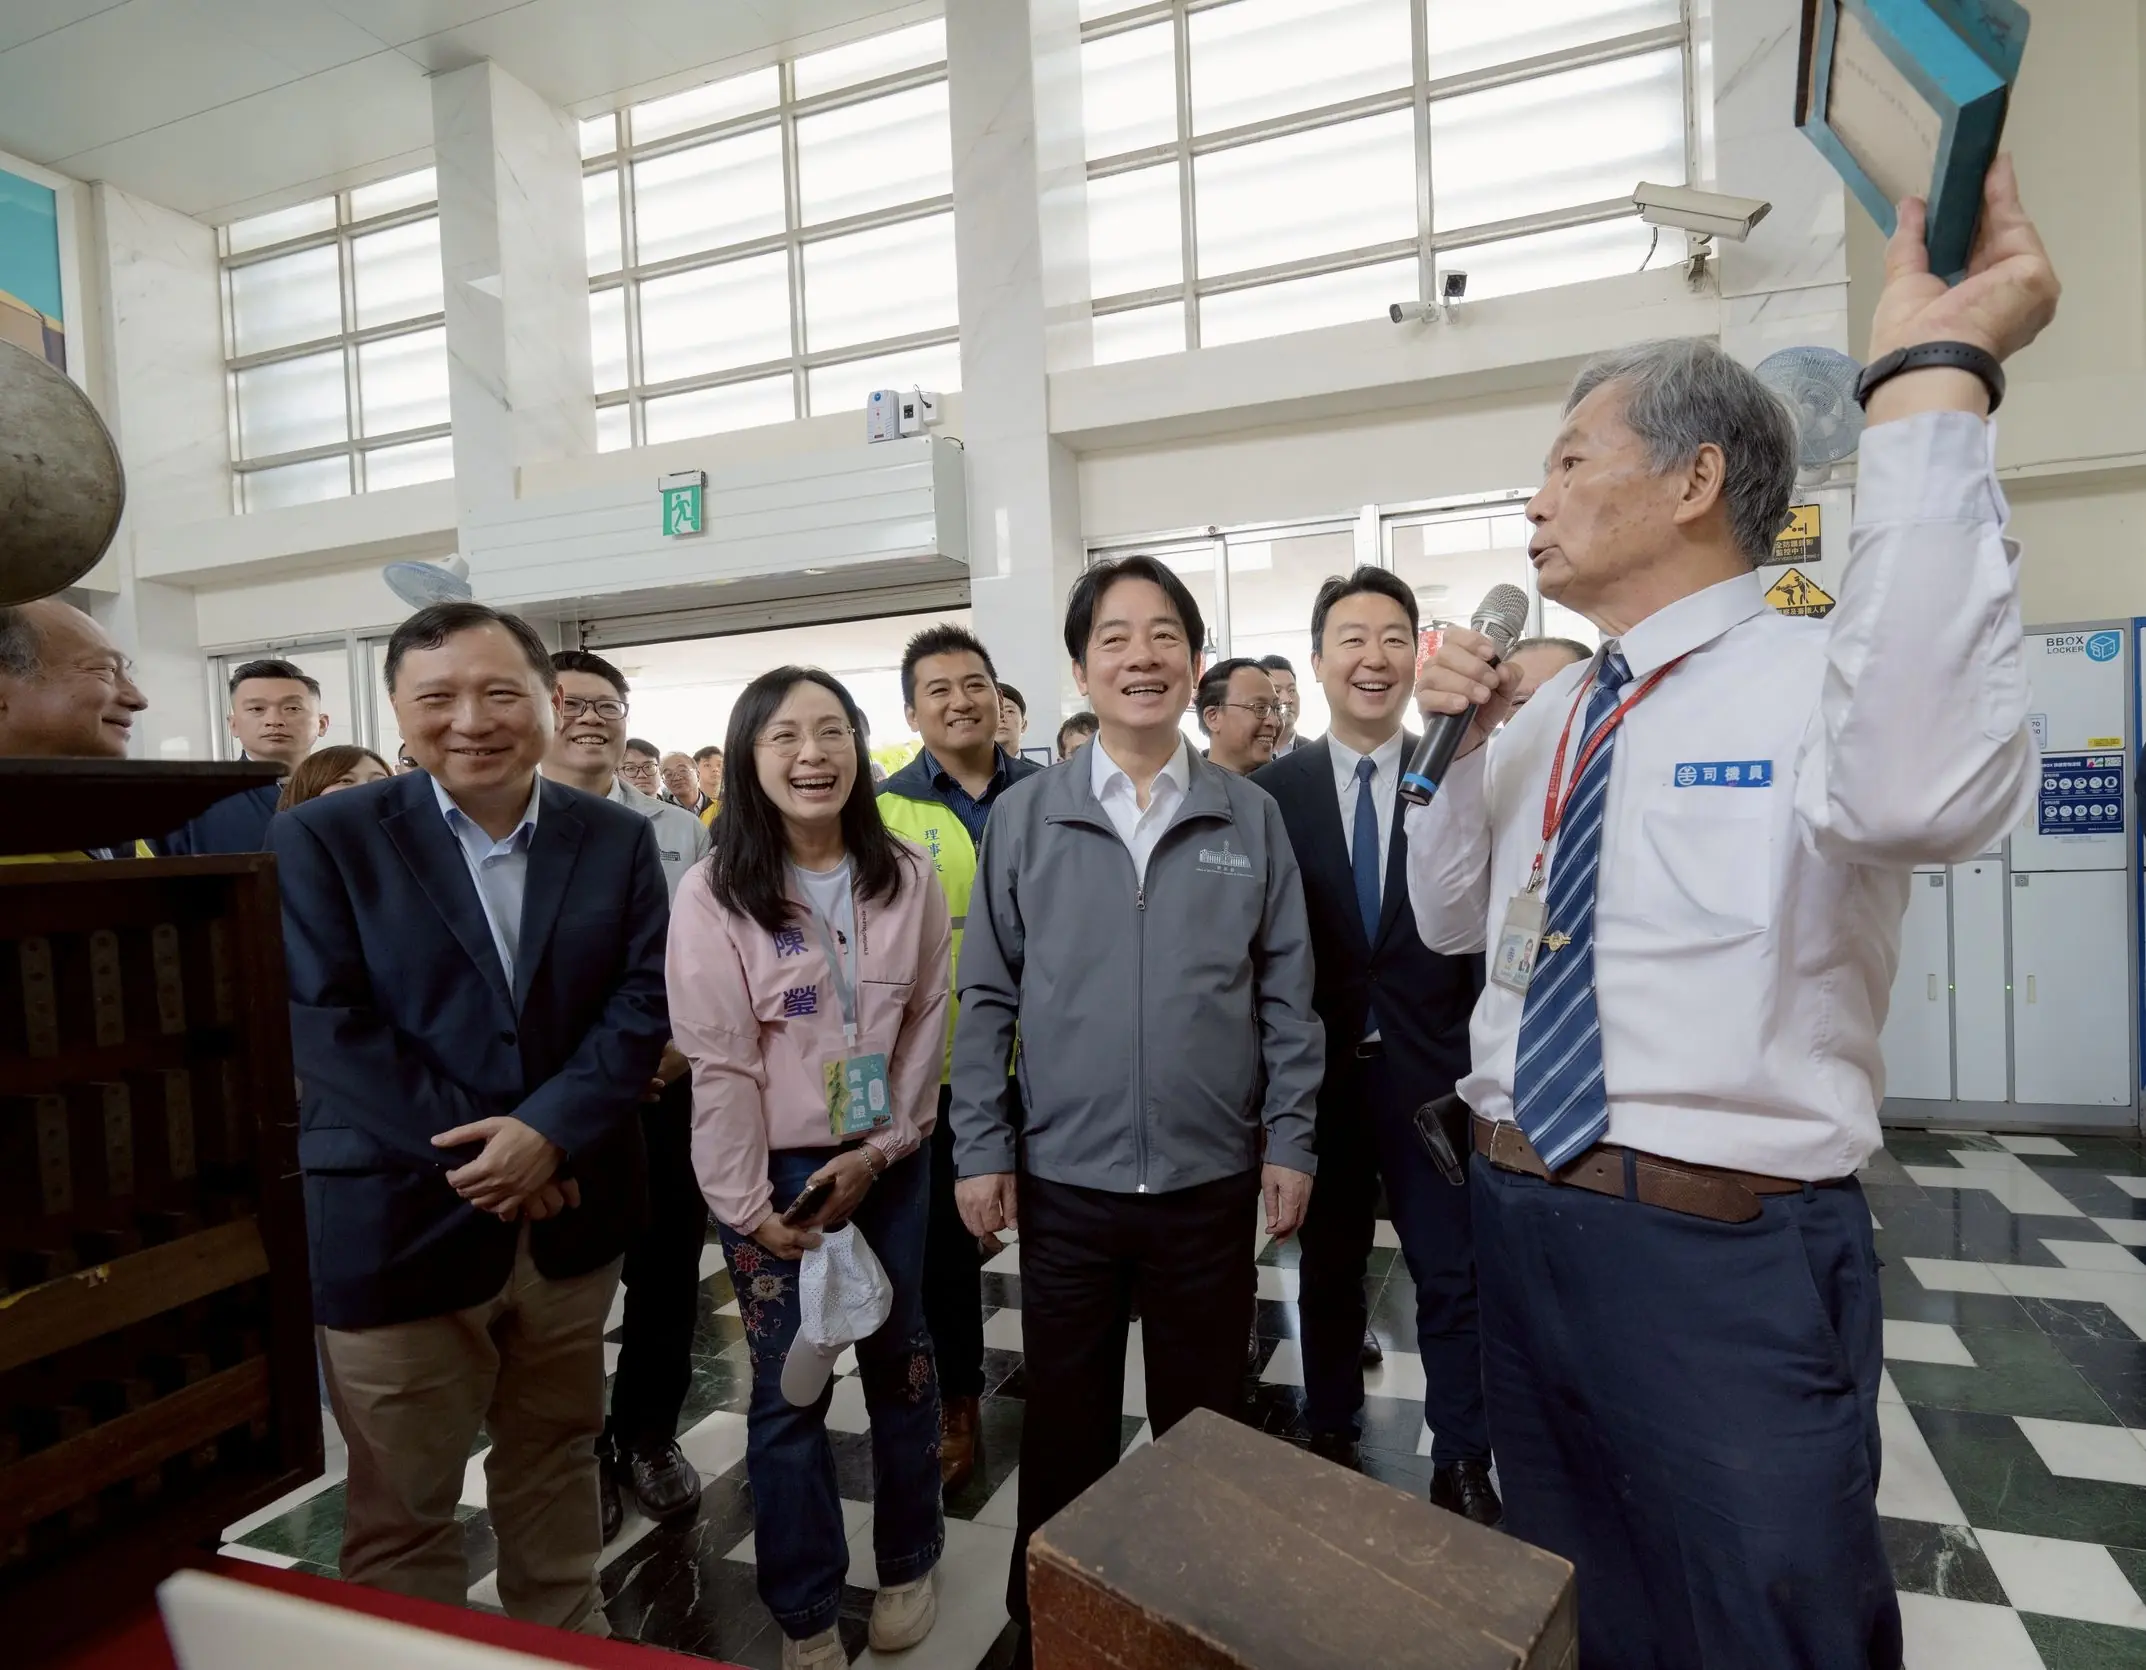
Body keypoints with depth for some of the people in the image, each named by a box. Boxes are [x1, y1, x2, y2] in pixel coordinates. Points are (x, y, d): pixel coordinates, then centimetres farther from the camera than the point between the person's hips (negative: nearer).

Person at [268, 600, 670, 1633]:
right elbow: (326, 1026, -12)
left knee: (556, 1463, 21)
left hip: (571, 1215, 3)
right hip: (395, 1224, -2)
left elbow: (644, 1000, -4)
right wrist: (485, 1155, -16)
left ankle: (569, 1639, 42)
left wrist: (548, 1133, -18)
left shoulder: (618, 838, 2)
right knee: (399, 1506, 14)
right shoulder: (319, 840, -5)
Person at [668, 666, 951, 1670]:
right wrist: (748, 1204, -11)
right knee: (790, 1390, 10)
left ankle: (909, 1564, 40)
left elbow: (928, 1023, -1)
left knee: (901, 1363, 17)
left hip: (891, 1163, 3)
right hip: (774, 1172, -2)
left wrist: (880, 1150, -7)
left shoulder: (906, 878, -4)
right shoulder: (715, 893, -12)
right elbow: (718, 1061, -12)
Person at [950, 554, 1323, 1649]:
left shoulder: (1252, 818, -1)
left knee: (1203, 1420, 19)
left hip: (1213, 1178, 1)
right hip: (1063, 1178, 0)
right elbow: (988, 997, -1)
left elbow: (1285, 995, 2)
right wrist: (980, 1149, -4)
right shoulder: (1023, 817, -3)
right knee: (1064, 1423, 17)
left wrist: (1290, 1140, -1)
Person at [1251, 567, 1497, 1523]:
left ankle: (1461, 1464, 32)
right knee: (1327, 1268, 18)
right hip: (1317, 1073, 1)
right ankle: (1331, 1437, 39)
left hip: (1431, 1070, 0)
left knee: (1453, 1278, 11)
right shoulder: (1272, 790, -3)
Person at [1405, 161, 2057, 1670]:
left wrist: (1932, 382, -34)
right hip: (1520, 1220, 7)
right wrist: (1454, 743, -2)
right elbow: (1452, 918, 13)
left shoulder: (1816, 675, -12)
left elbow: (1927, 793, -36)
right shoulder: (1551, 719, 9)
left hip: (1727, 1257, -6)